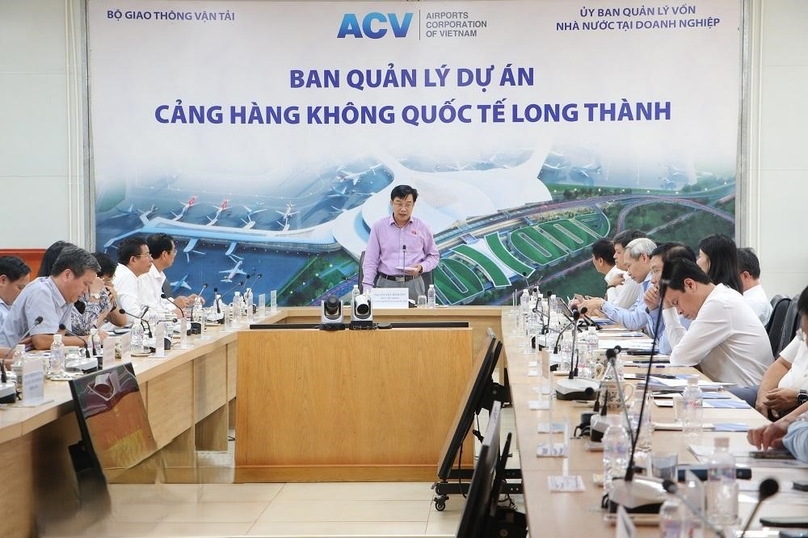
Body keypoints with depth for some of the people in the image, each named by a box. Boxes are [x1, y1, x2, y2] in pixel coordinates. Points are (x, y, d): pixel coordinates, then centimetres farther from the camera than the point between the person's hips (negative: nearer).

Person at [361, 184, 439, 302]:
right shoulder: (379, 226, 5)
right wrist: (367, 289, -4)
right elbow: (371, 260, 6)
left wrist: (422, 267, -4)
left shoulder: (422, 228, 6)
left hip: (413, 285, 1)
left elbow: (434, 256, 17)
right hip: (385, 284, 0)